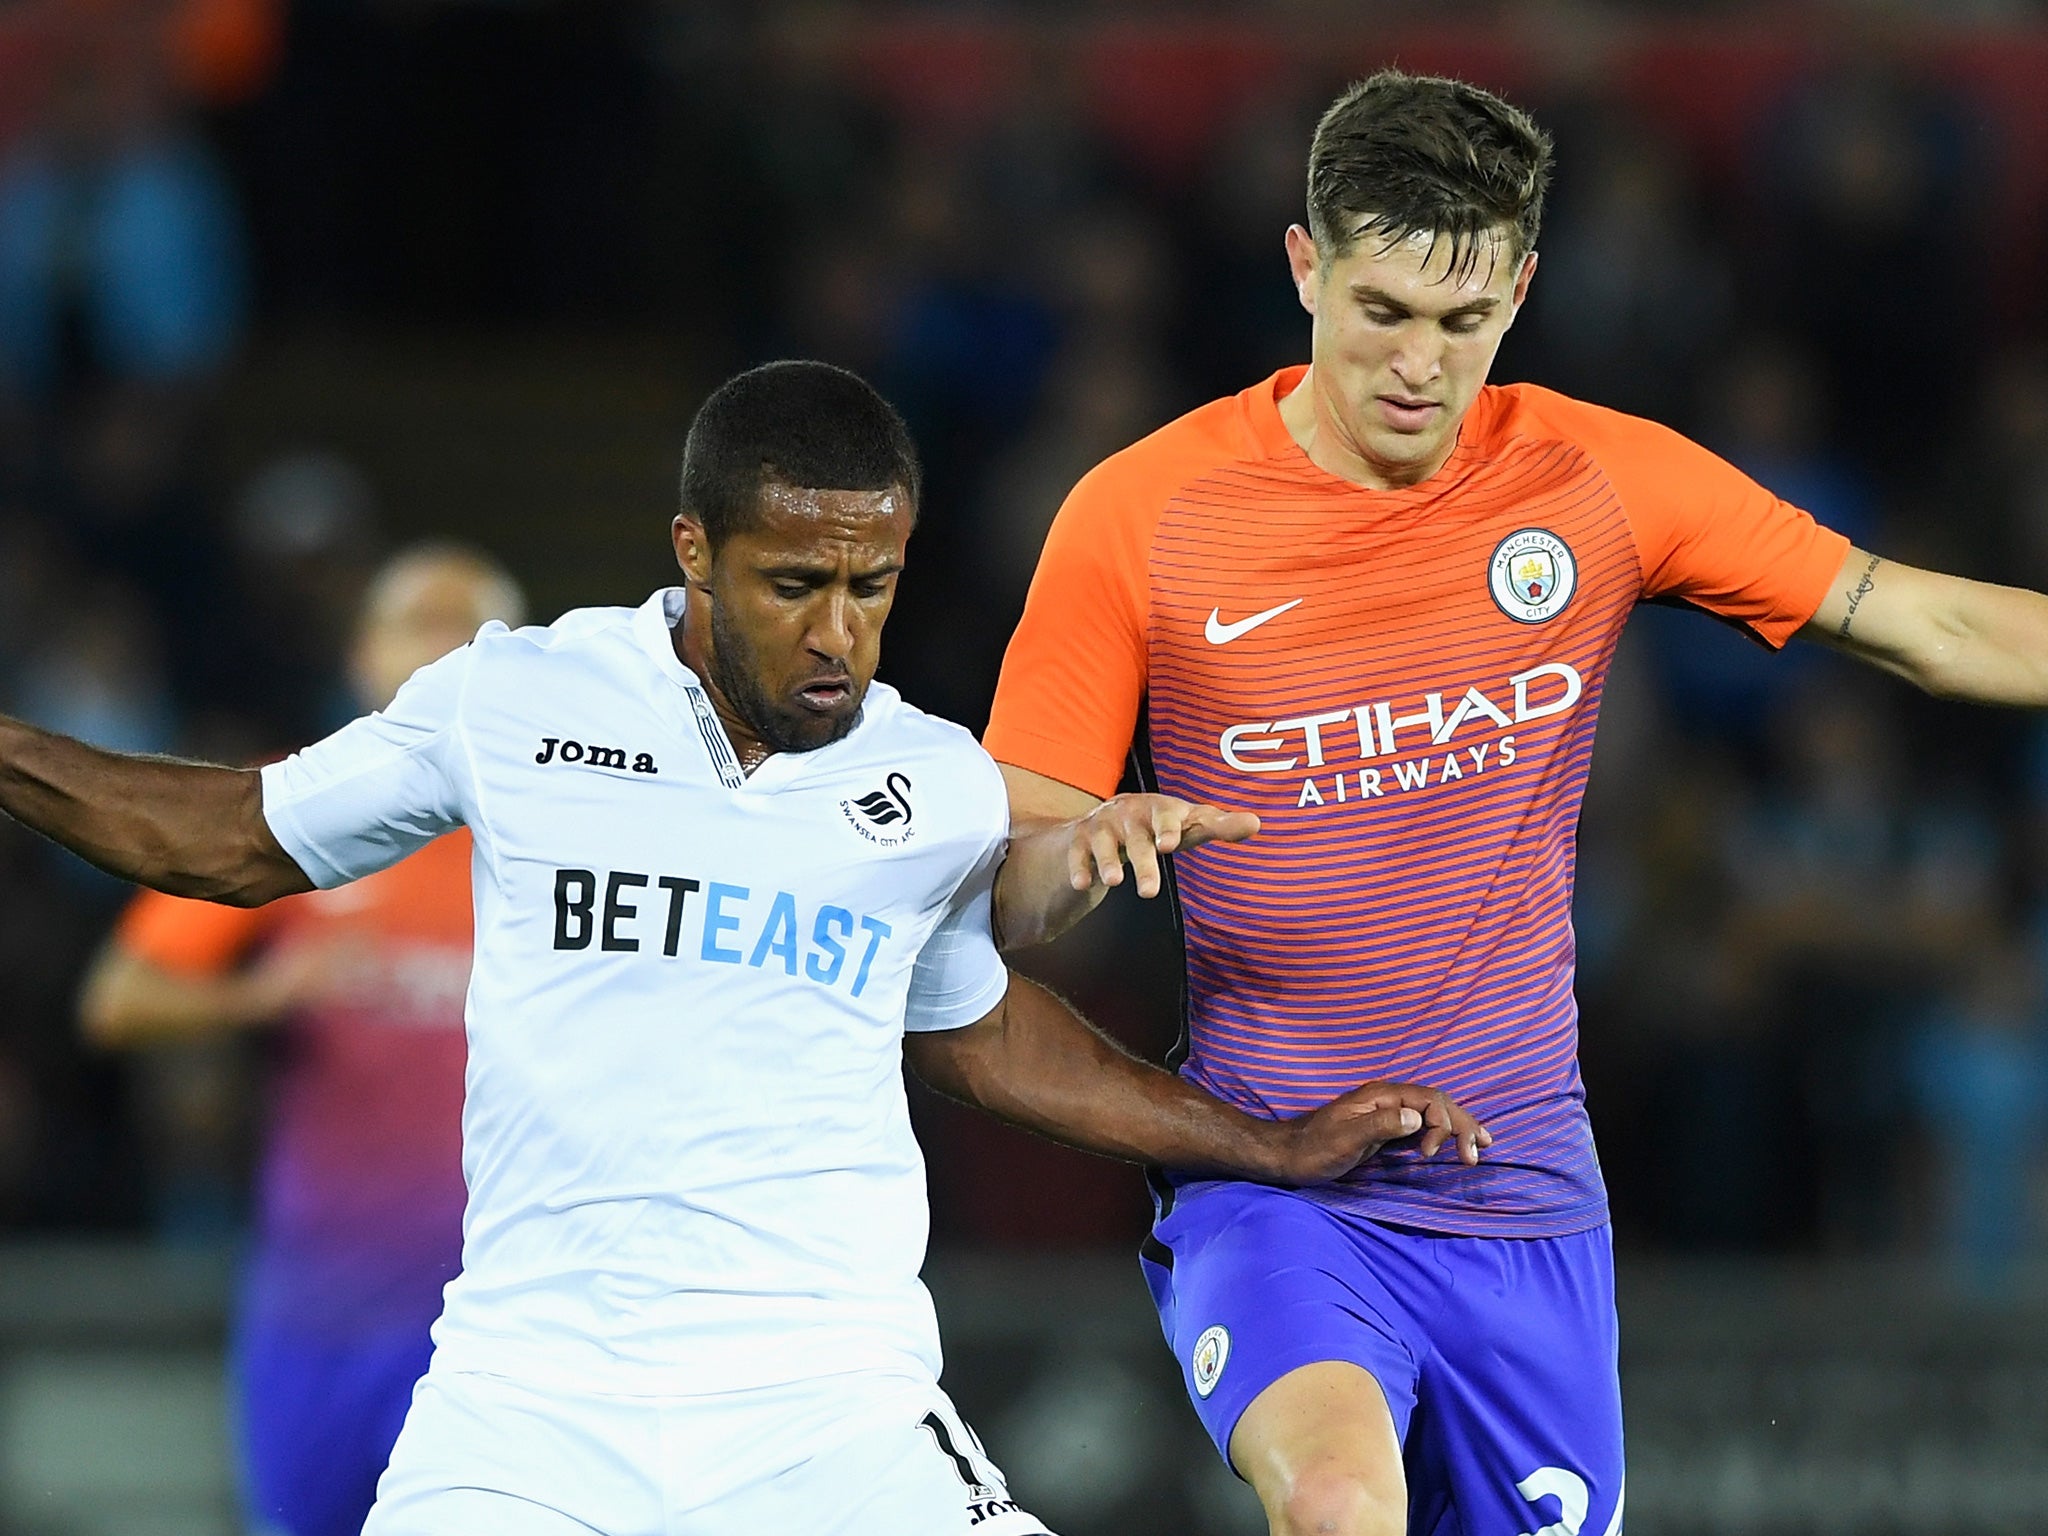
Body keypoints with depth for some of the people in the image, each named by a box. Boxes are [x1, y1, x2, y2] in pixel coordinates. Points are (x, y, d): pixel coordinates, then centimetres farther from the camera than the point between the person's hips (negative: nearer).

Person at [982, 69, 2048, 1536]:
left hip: (1524, 1206, 3)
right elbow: (992, 904, -4)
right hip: (1272, 1185, -3)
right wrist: (1080, 851, -25)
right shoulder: (1141, 516, -6)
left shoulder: (1601, 480, 0)